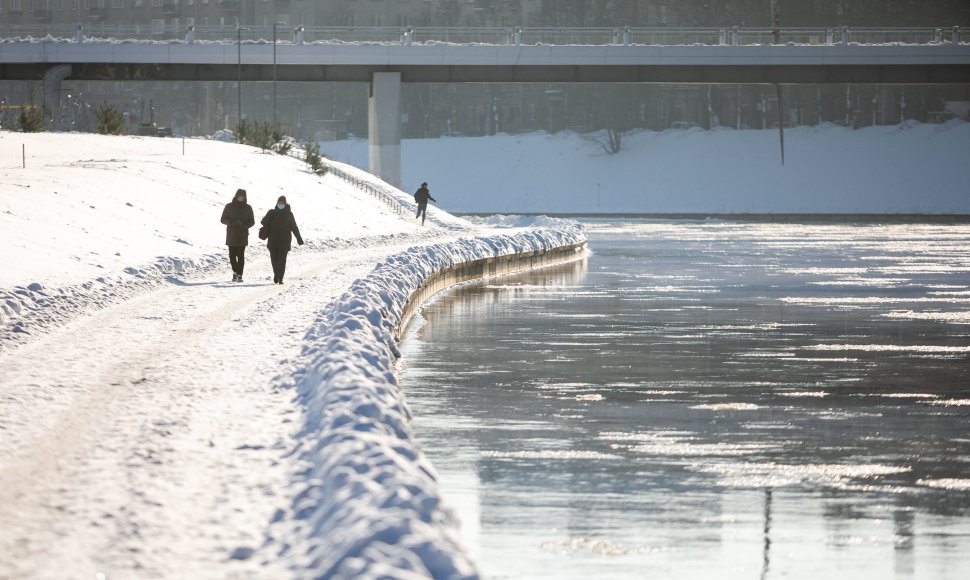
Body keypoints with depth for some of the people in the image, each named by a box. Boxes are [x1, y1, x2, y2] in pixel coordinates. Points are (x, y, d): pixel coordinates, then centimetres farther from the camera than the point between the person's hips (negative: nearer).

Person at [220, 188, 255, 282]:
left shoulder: (248, 208, 4)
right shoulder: (229, 206, 2)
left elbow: (252, 221, 9)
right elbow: (223, 219, 3)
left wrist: (245, 225, -14)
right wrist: (232, 222, -16)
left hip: (242, 235, -1)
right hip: (231, 235, 1)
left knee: (241, 256, -8)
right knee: (232, 255, 0)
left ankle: (239, 275, -4)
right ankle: (235, 272, 22)